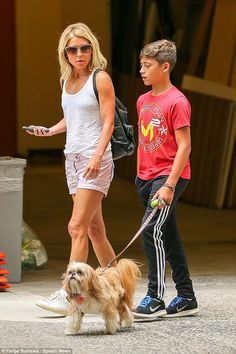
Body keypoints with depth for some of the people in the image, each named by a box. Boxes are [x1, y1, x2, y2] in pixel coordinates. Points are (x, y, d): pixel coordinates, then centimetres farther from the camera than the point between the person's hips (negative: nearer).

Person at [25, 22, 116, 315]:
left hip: (96, 160, -8)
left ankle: (69, 295, -18)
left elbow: (108, 122, -12)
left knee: (78, 227, -14)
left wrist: (97, 156, -24)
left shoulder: (100, 79, -6)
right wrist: (49, 130, 8)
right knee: (94, 228, 10)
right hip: (72, 157, 8)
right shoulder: (66, 80, 14)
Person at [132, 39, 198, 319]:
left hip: (170, 175, -8)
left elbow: (184, 147, -16)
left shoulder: (177, 102, -13)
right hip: (147, 177, 8)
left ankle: (155, 299, -16)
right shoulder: (143, 101, 11)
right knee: (168, 236, 11)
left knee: (152, 230, -19)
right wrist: (140, 176, 17)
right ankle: (186, 298, 19)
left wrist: (169, 185, -21)